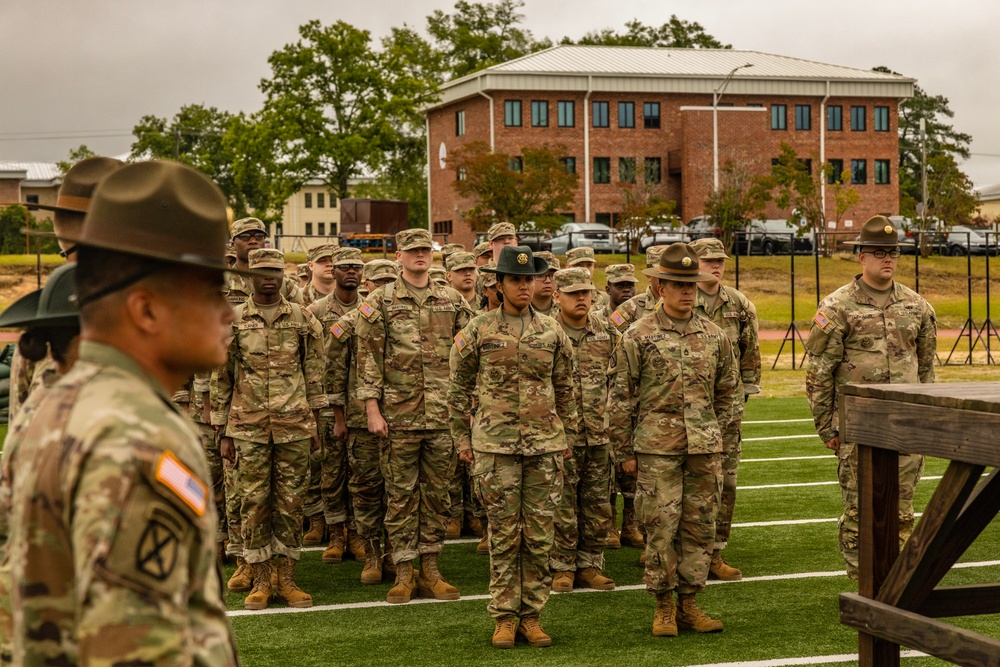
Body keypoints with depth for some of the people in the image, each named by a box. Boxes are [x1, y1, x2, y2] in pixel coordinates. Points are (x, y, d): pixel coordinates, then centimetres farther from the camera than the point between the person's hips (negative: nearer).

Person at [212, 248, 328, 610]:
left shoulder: (303, 319, 6)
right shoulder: (233, 321, 3)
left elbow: (315, 374, 10)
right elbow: (220, 379, 6)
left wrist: (315, 424, 8)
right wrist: (223, 432, 3)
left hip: (295, 427, 1)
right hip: (248, 427, -1)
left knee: (291, 502, 4)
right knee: (253, 502, 2)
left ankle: (287, 579, 13)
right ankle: (260, 582, 10)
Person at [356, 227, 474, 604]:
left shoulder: (452, 301, 10)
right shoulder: (381, 302, 1)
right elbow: (368, 358, -2)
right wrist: (372, 408, -9)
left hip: (444, 415, 3)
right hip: (399, 415, -3)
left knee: (437, 493, 7)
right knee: (401, 495, 2)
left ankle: (430, 570, 15)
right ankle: (404, 574, 9)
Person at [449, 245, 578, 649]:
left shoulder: (552, 332, 7)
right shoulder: (478, 331, 1)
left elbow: (565, 388, 14)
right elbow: (459, 388, 7)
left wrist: (568, 434, 13)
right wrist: (461, 438, 5)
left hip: (545, 443, 2)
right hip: (496, 442, -2)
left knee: (540, 533, 4)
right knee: (504, 532, 1)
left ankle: (531, 615, 14)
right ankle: (504, 617, 10)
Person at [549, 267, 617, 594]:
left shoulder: (607, 332, 6)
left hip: (599, 435, 4)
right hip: (560, 435, -4)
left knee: (598, 504, 8)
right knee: (563, 505, 2)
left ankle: (590, 565, 19)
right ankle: (563, 568, 13)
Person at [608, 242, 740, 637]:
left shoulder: (714, 336, 9)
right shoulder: (638, 337, -1)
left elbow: (728, 392, 19)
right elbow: (622, 397, 1)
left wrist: (718, 435, 13)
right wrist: (625, 452, 0)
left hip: (705, 447, 4)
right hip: (657, 446, -3)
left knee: (700, 526, 6)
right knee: (661, 527, -3)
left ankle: (689, 603, 16)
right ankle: (663, 606, 9)